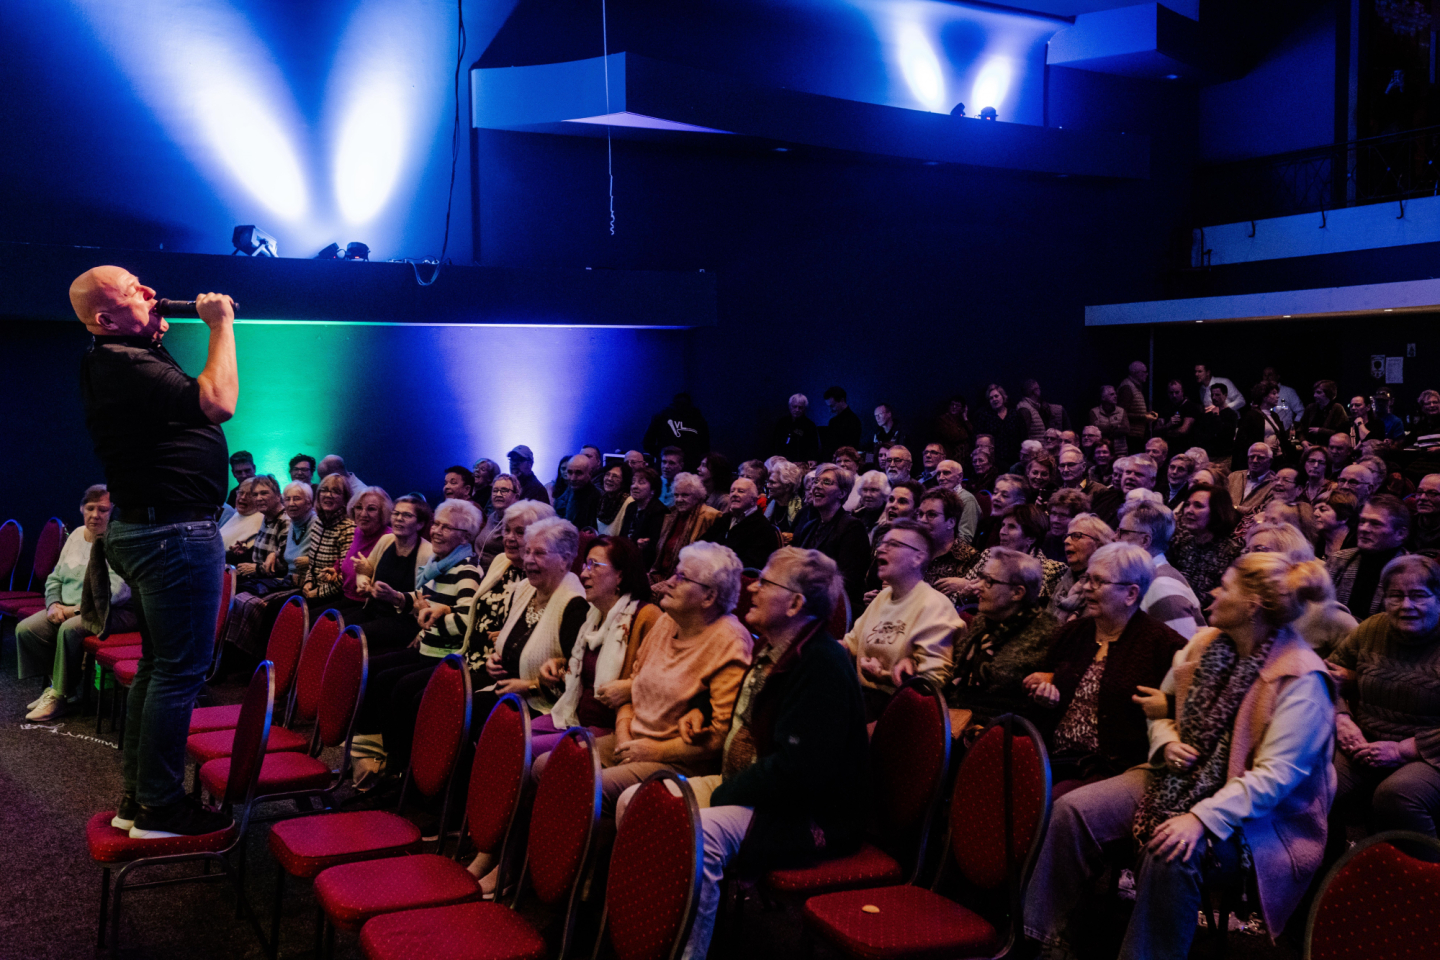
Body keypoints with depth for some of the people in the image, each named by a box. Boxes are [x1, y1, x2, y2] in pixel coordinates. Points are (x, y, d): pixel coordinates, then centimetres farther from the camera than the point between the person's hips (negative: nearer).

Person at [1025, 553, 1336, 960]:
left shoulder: (1301, 678, -17)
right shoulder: (1205, 644, 5)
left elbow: (1275, 775, -24)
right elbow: (1161, 709, 19)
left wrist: (1203, 818, -33)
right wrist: (1167, 743, -5)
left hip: (1248, 813, -7)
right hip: (1181, 781, 7)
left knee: (1173, 855, -37)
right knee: (1073, 810, -12)